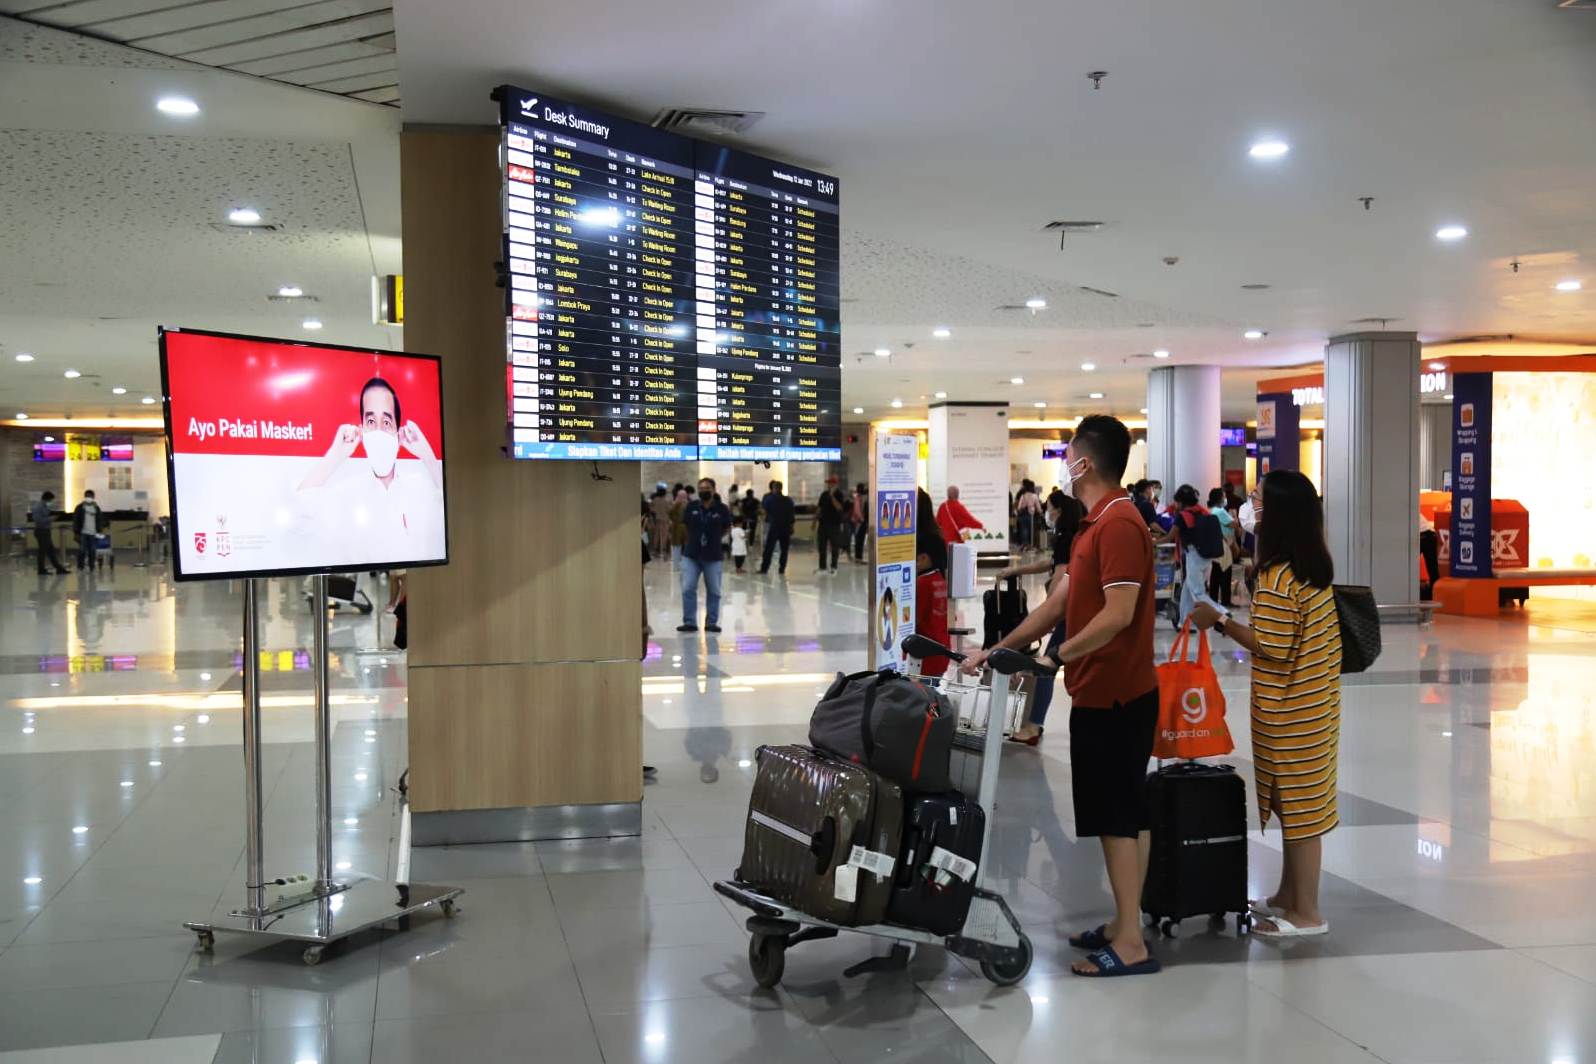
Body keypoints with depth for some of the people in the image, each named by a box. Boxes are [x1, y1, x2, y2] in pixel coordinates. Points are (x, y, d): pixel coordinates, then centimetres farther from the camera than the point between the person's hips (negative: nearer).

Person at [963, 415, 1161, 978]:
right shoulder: (1095, 525, 14)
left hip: (1114, 696, -10)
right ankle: (1123, 924, 23)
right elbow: (1058, 604, 17)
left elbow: (1117, 615, -25)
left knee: (1118, 816, -5)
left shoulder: (1119, 524, -18)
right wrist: (999, 649, 15)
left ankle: (1130, 944, 1)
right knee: (1121, 814, 14)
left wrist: (1052, 658, -21)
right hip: (1100, 693, 10)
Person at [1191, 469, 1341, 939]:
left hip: (1289, 710, -9)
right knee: (1299, 800, 17)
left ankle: (1306, 913, 7)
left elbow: (1270, 646, -22)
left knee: (1297, 804, -1)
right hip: (1315, 701, 9)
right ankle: (1290, 894, 28)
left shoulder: (1278, 578, -21)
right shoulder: (1316, 566, 6)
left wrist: (1220, 621, -13)